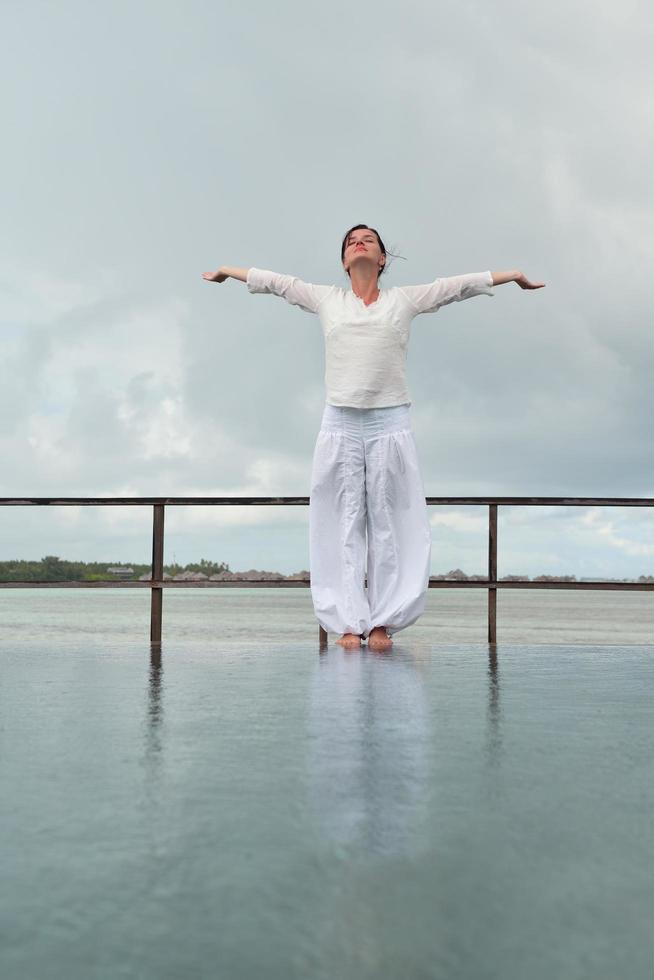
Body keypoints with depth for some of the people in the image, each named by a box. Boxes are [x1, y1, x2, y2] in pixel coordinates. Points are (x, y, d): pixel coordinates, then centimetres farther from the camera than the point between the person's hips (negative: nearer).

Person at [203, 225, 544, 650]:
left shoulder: (404, 300, 10)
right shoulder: (327, 300, 13)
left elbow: (463, 284, 15)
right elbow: (273, 281, 22)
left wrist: (515, 275, 21)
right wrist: (226, 271, 31)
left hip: (390, 424, -1)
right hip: (340, 424, 1)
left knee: (388, 523, 0)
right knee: (345, 523, 0)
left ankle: (383, 622, 5)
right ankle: (350, 623, 4)